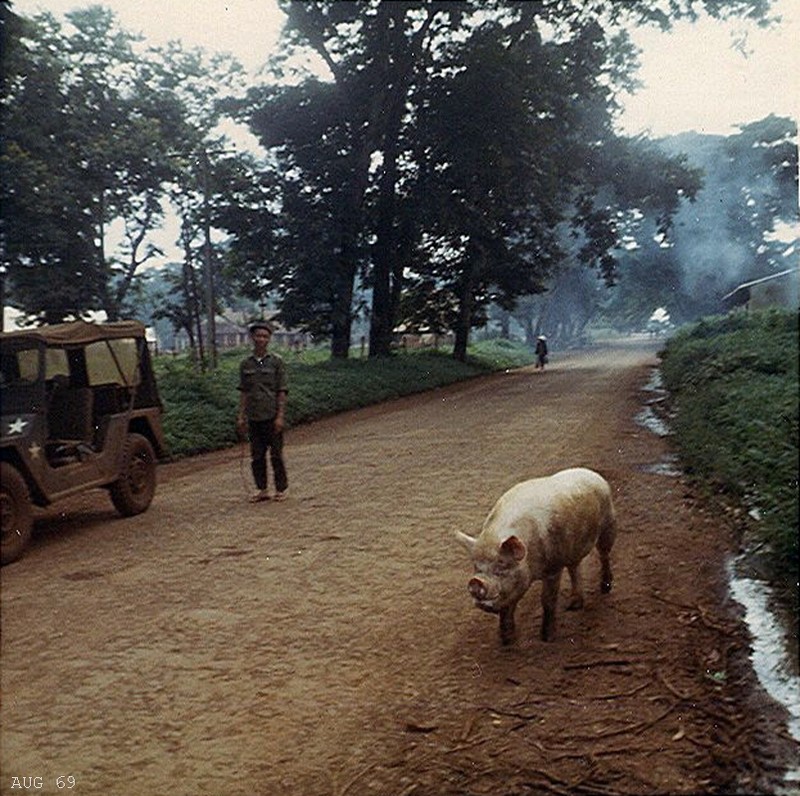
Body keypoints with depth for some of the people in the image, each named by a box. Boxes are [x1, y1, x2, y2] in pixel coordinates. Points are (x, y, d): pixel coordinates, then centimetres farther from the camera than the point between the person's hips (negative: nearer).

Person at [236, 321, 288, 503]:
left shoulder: (276, 362, -3)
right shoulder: (246, 364, 7)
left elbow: (282, 392, -4)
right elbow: (244, 392, 11)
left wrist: (280, 416, -10)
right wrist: (241, 416, 6)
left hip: (272, 417, -3)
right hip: (253, 417, 3)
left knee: (276, 454, 2)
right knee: (257, 455, 8)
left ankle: (281, 488, 14)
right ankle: (261, 489, 18)